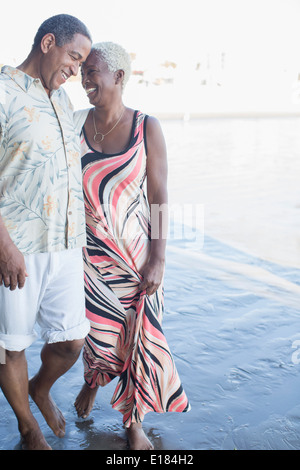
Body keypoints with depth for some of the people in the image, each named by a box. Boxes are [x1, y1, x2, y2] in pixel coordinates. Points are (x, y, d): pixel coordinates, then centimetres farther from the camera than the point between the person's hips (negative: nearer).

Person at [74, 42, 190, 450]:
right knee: (100, 333, 7)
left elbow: (159, 196, -7)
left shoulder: (147, 128, -7)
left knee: (140, 335, 6)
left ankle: (134, 421, 29)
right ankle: (92, 381, 45)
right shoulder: (75, 123, 0)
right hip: (91, 249, 1)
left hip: (137, 251, -1)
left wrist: (158, 259, -10)